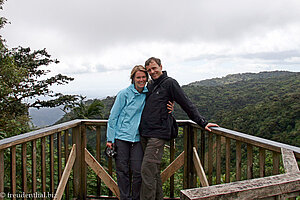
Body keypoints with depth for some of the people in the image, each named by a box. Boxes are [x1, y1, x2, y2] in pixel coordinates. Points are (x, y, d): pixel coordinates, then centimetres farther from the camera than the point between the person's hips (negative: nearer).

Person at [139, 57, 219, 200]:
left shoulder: (169, 83, -3)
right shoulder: (149, 85, 17)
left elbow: (187, 104, -4)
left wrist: (202, 122, -6)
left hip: (158, 134, -7)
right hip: (144, 134, 7)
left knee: (147, 171, -12)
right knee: (154, 172, 13)